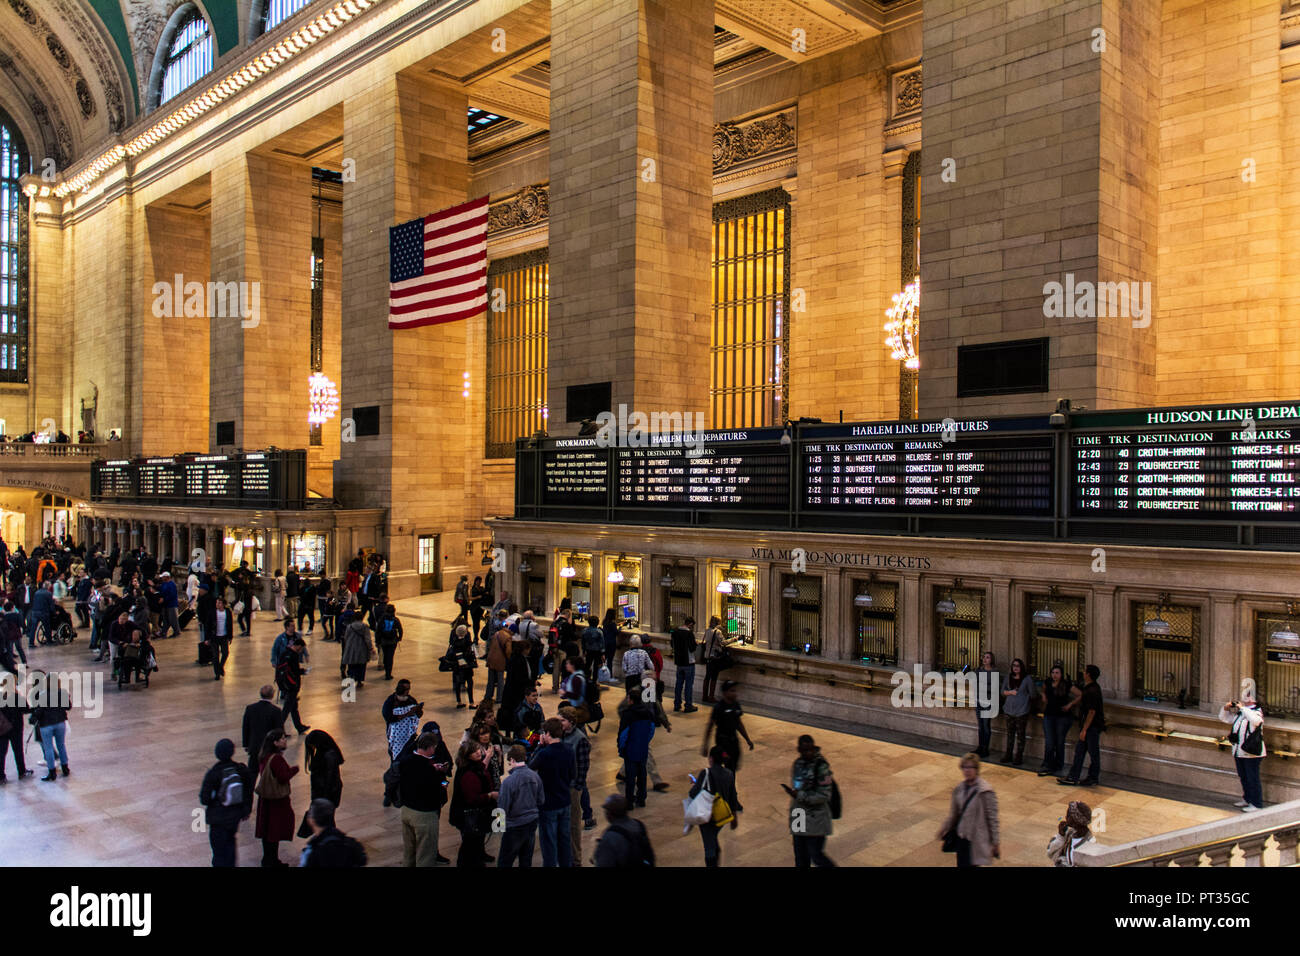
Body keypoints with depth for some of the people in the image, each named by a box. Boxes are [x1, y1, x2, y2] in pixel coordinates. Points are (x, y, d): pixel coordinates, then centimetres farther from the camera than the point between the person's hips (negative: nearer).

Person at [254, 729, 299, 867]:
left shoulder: (265, 756, 2)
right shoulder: (276, 759, -26)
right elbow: (283, 777, -26)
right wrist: (294, 769, -9)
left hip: (265, 798, 9)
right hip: (277, 799, -9)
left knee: (267, 830, 18)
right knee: (275, 830, 4)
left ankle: (267, 859, 30)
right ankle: (272, 861, 13)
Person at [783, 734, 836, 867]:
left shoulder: (821, 766, -18)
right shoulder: (798, 763, 3)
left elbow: (824, 795, -20)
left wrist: (799, 795, -23)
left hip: (815, 820, -7)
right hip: (799, 819, 7)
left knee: (816, 855, -1)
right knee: (801, 857, 15)